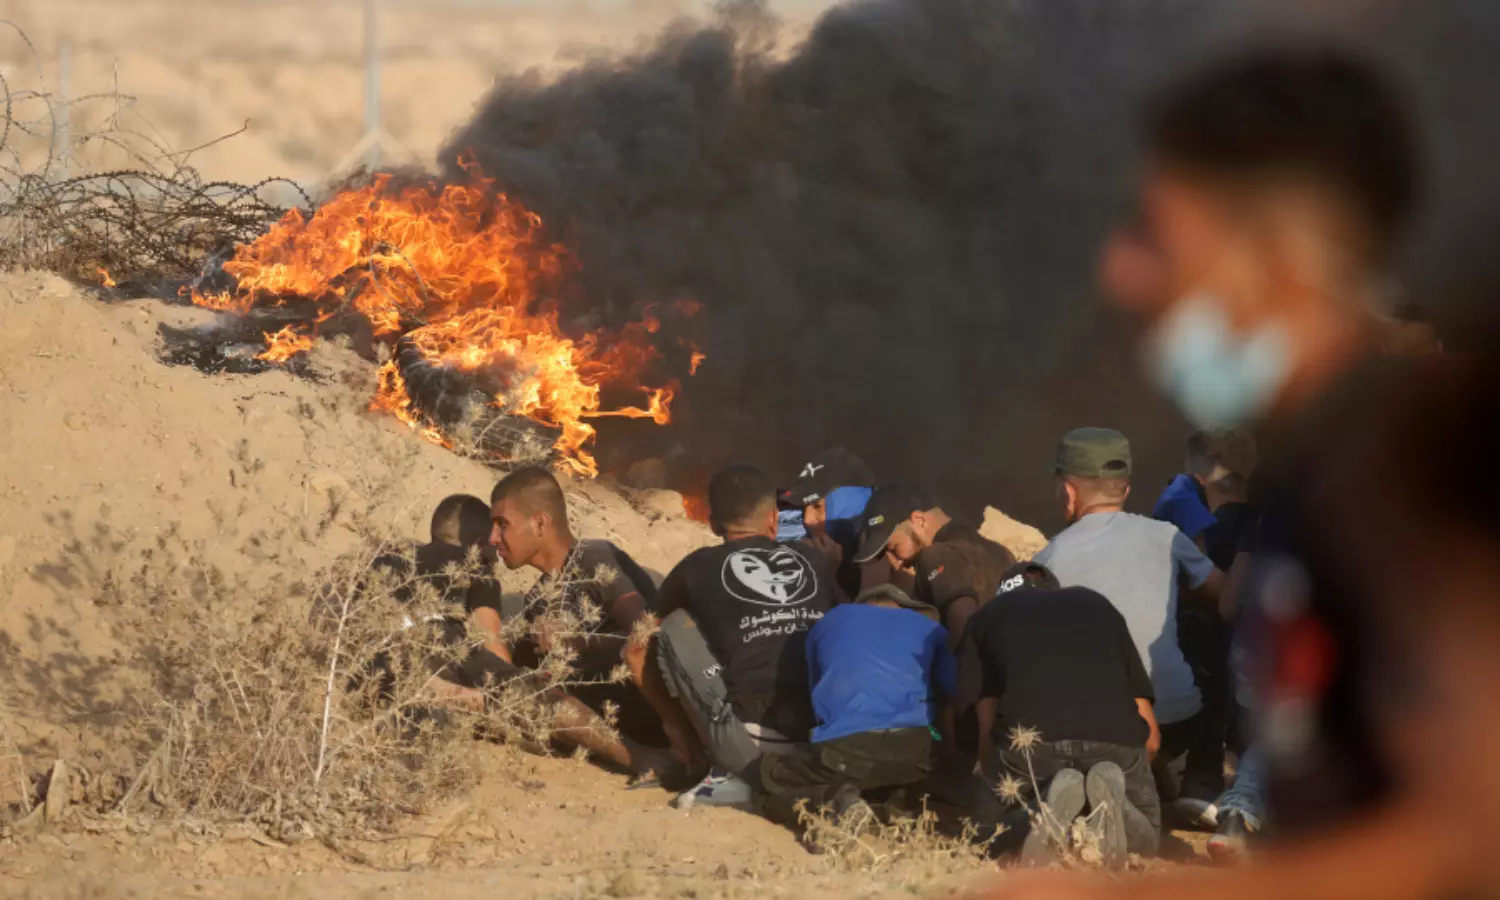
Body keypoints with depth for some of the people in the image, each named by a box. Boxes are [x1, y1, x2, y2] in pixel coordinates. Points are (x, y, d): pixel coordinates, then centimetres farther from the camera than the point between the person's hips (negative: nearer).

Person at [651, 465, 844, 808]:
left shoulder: (700, 568, 10)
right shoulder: (812, 560, 16)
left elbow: (654, 623, 31)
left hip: (754, 743, -4)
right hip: (828, 738, 4)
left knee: (676, 628, 14)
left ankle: (731, 772, 8)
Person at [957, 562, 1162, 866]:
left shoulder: (988, 616, 29)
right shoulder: (1098, 606, 33)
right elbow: (1151, 734, 30)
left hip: (1028, 738, -1)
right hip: (1116, 738, 1)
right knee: (1145, 838, 27)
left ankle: (1054, 801, -7)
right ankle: (1111, 791, -8)